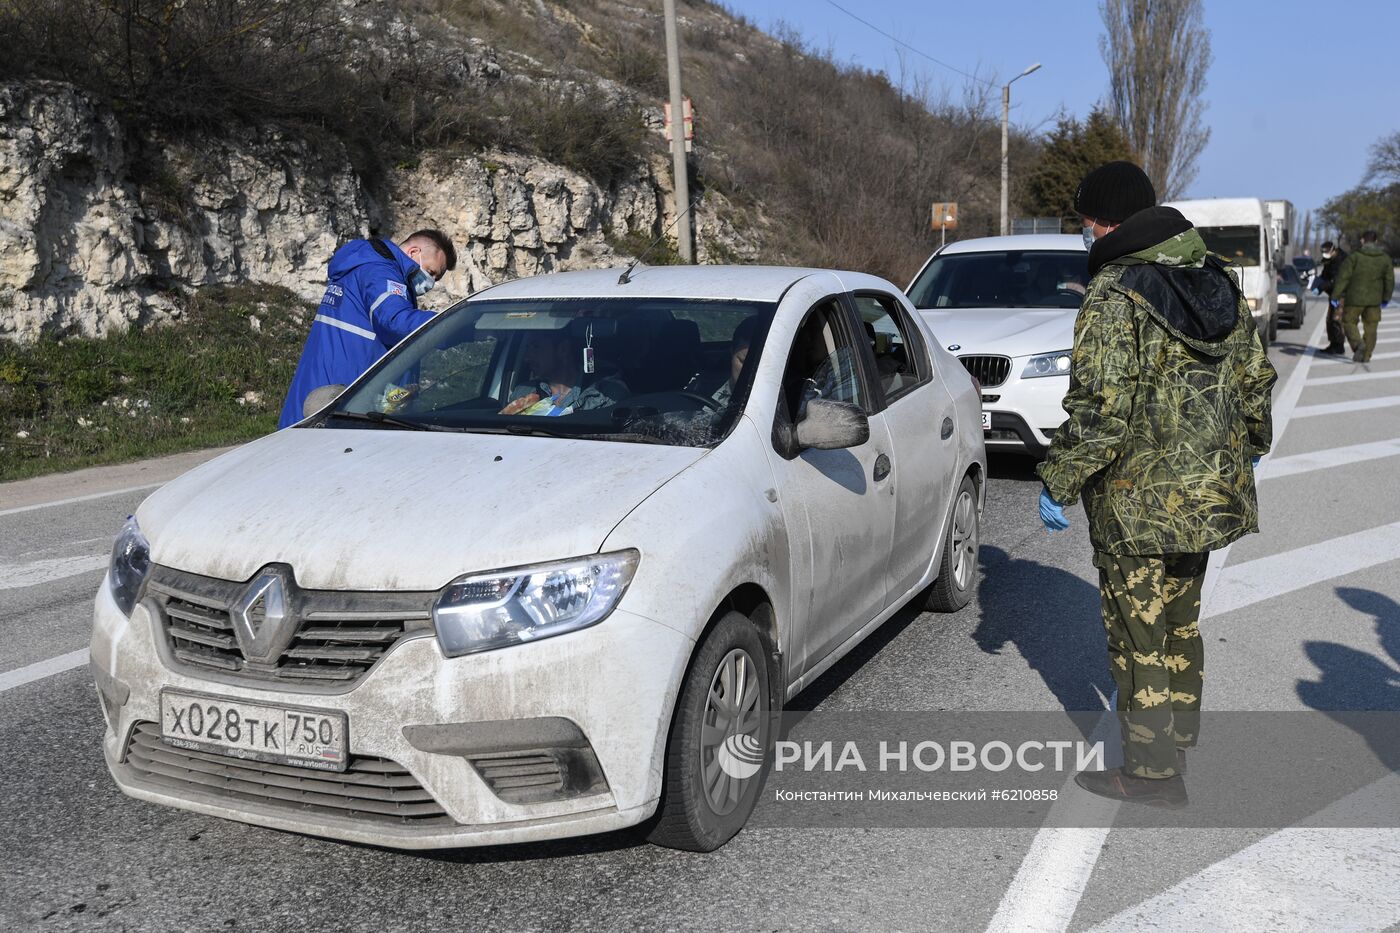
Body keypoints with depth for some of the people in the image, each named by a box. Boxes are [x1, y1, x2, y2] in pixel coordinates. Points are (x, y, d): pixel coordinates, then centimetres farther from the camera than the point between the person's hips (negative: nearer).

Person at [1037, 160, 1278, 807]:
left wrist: (1058, 483, -15)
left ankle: (1152, 772, 13)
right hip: (1208, 488, 8)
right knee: (1181, 617, 25)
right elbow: (1255, 375, 14)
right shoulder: (1216, 281, 7)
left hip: (1138, 499, -8)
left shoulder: (1114, 297, -19)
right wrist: (1250, 448, 28)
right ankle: (1180, 731, 42)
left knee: (1139, 631, 3)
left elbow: (1099, 408, -24)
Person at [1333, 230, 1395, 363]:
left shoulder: (1354, 257, -10)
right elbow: (1390, 280, 6)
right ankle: (1366, 356, 12)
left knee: (1349, 322, 9)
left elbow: (1343, 278, -12)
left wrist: (1336, 296, -7)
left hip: (1355, 298, -3)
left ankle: (1358, 344, -15)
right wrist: (1386, 298, 17)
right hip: (1374, 299, 3)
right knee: (1371, 327, 11)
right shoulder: (1385, 258, 2)